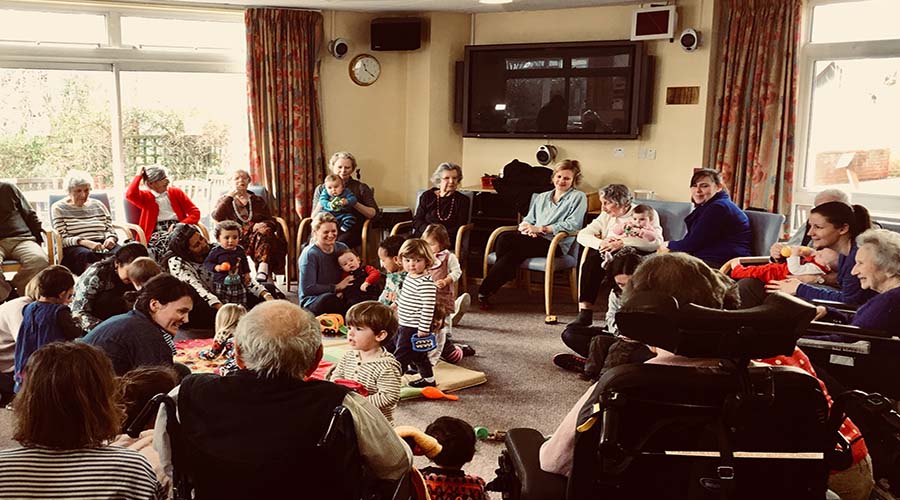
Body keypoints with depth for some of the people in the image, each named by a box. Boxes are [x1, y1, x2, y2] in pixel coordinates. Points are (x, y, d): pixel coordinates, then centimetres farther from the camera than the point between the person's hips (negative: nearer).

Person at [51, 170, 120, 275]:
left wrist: (110, 239, -6)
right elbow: (63, 239, 0)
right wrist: (85, 242, -18)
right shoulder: (58, 208, 11)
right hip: (75, 247, -3)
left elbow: (110, 230, 20)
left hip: (103, 245, 3)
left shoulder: (98, 205, 23)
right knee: (86, 255, -40)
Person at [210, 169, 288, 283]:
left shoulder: (258, 201, 27)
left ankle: (263, 273, -53)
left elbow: (271, 221, 17)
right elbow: (215, 216, 3)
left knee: (264, 231, -36)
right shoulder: (225, 200, 25)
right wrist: (230, 196, 5)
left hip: (257, 239, 1)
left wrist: (263, 224, -7)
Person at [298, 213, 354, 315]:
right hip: (311, 302, -4)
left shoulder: (342, 248, 9)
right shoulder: (309, 254, -10)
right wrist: (336, 287, -16)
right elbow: (307, 289, -16)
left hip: (338, 298, 5)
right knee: (328, 299, -40)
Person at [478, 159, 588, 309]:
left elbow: (573, 224, -7)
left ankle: (484, 292, -23)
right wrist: (529, 229, -7)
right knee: (504, 238, -30)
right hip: (534, 240, 5)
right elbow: (528, 219, 20)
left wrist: (540, 228, -11)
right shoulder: (541, 197, 26)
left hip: (556, 244, -5)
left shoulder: (578, 197, 8)